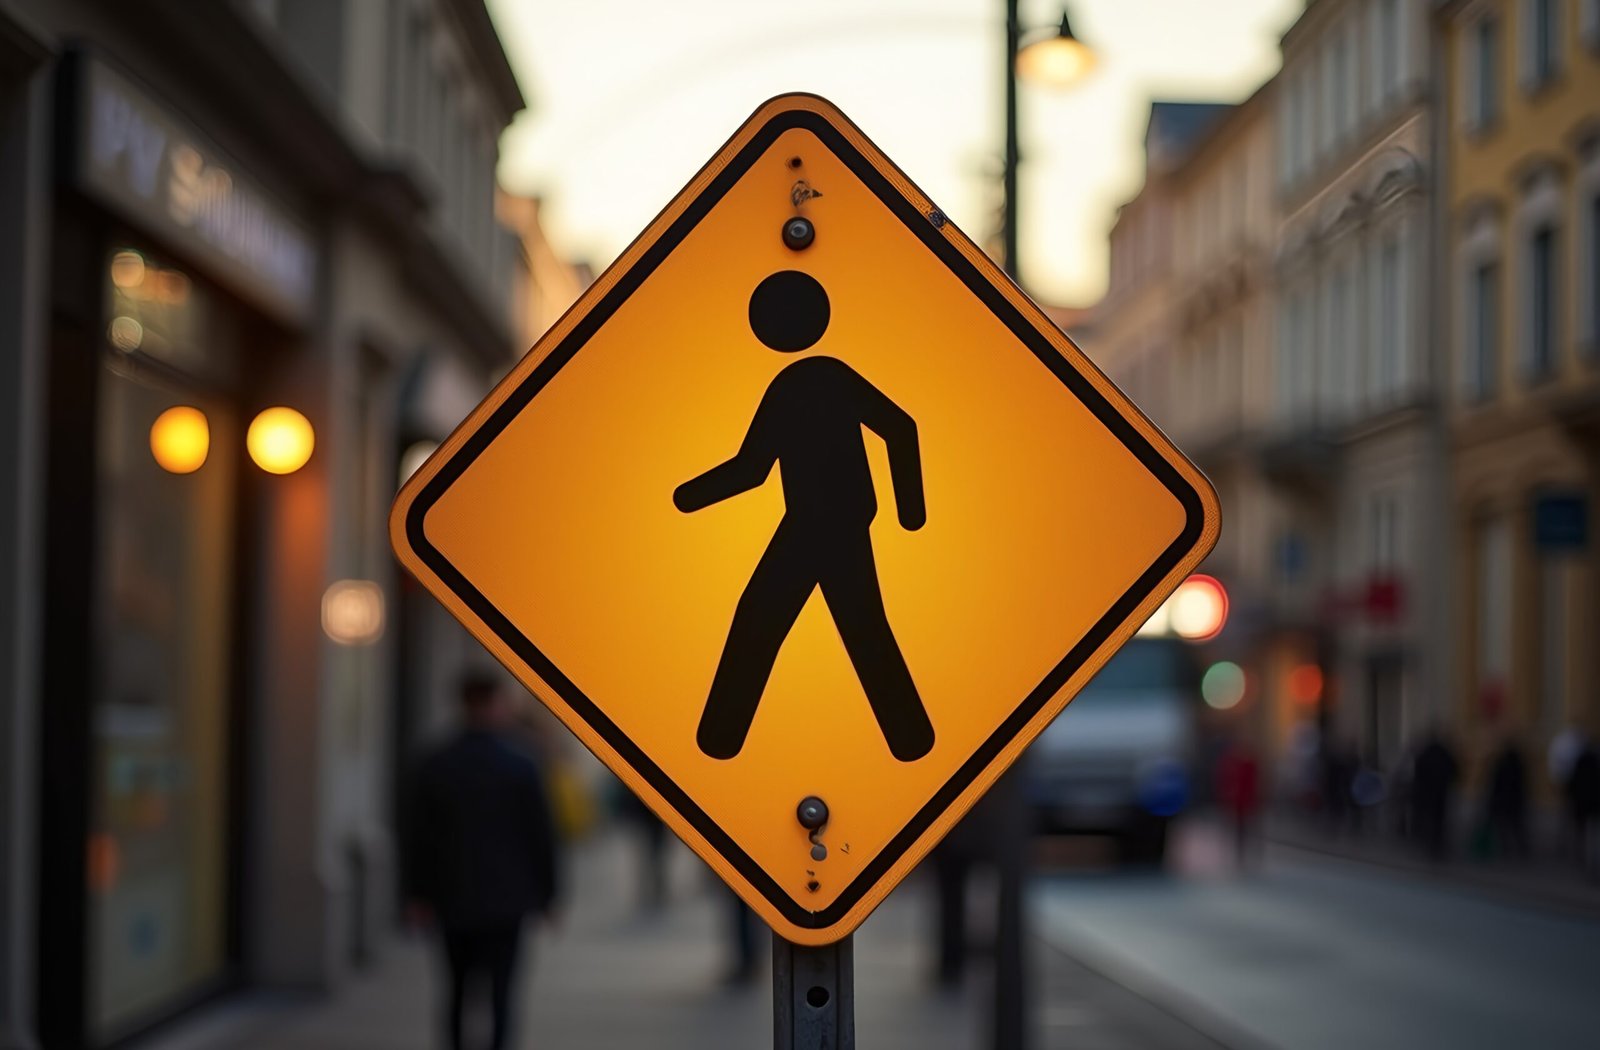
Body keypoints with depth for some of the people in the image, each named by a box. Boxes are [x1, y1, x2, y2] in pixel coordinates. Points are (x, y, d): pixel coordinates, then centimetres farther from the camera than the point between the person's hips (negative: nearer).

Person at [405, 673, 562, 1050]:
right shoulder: (521, 765, -7)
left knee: (459, 988, 12)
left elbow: (418, 836, 2)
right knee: (499, 989, -3)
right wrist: (546, 892, 5)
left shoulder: (434, 766, 0)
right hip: (505, 897, -2)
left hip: (453, 896, 3)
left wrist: (418, 893, 10)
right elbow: (541, 832, -4)